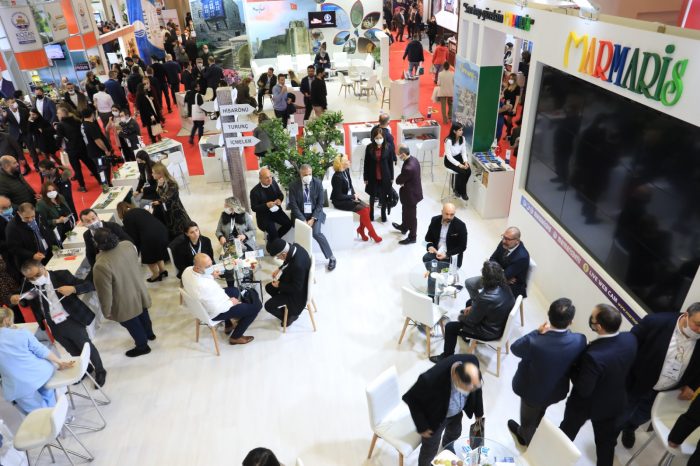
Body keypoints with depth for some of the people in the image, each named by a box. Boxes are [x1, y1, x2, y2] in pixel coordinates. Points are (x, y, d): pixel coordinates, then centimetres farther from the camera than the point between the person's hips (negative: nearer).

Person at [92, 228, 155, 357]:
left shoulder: (101, 265, -36)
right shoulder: (128, 245, -18)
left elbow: (105, 293, -24)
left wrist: (106, 311, -8)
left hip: (126, 304, -6)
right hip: (140, 292, 6)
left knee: (132, 324, 21)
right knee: (143, 314, 32)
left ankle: (142, 346, 43)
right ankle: (149, 334, 57)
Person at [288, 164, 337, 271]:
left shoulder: (318, 183, -7)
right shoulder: (293, 185, -8)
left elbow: (320, 203, -4)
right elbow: (293, 205, -7)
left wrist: (312, 219, -16)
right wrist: (303, 220, -17)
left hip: (315, 213, -1)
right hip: (300, 214, 1)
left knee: (316, 232, -23)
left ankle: (331, 257, -8)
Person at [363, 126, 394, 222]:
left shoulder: (388, 147, -8)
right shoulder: (369, 147, -8)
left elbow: (391, 163, -2)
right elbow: (366, 164, -3)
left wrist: (391, 177, 0)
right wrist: (365, 178, -3)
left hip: (385, 176, 0)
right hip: (373, 176, 0)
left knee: (384, 196, 12)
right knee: (372, 196, 16)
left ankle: (383, 213, 31)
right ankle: (371, 213, 36)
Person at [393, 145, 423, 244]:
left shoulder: (408, 168, -36)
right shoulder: (414, 159, -5)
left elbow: (398, 180, -22)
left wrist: (401, 182, -3)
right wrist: (403, 182, -8)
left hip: (411, 194, -9)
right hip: (413, 191, 9)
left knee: (411, 216, 9)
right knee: (405, 211, 30)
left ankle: (412, 237, 27)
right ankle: (404, 227, 53)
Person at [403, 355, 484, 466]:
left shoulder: (471, 361, -32)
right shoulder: (430, 379, -45)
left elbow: (476, 388, -8)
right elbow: (411, 398, -25)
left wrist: (478, 412, 3)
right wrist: (422, 426, -16)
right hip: (435, 417, -5)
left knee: (454, 435, 33)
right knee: (430, 451, 18)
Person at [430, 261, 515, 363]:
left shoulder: (486, 298, -38)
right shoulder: (504, 287, -13)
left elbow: (472, 320, -21)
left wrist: (460, 317, -2)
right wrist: (473, 307, 2)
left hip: (490, 332, -8)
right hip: (501, 323, 8)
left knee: (450, 327, 4)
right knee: (470, 302, 27)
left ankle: (447, 357, 25)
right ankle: (466, 334, 48)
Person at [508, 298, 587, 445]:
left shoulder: (534, 343, -42)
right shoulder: (579, 340, -31)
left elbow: (515, 348, -18)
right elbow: (576, 362, -7)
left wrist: (537, 332, -20)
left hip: (532, 390, -3)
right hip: (556, 390, 4)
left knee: (528, 418, 30)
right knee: (538, 414, 36)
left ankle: (529, 441, 60)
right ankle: (523, 432, 64)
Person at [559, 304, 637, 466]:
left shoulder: (594, 355, -43)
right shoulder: (630, 339, -23)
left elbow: (583, 389, -28)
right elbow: (623, 366, -2)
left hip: (586, 404, -4)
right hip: (614, 401, 4)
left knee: (567, 432, 26)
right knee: (606, 439, 28)